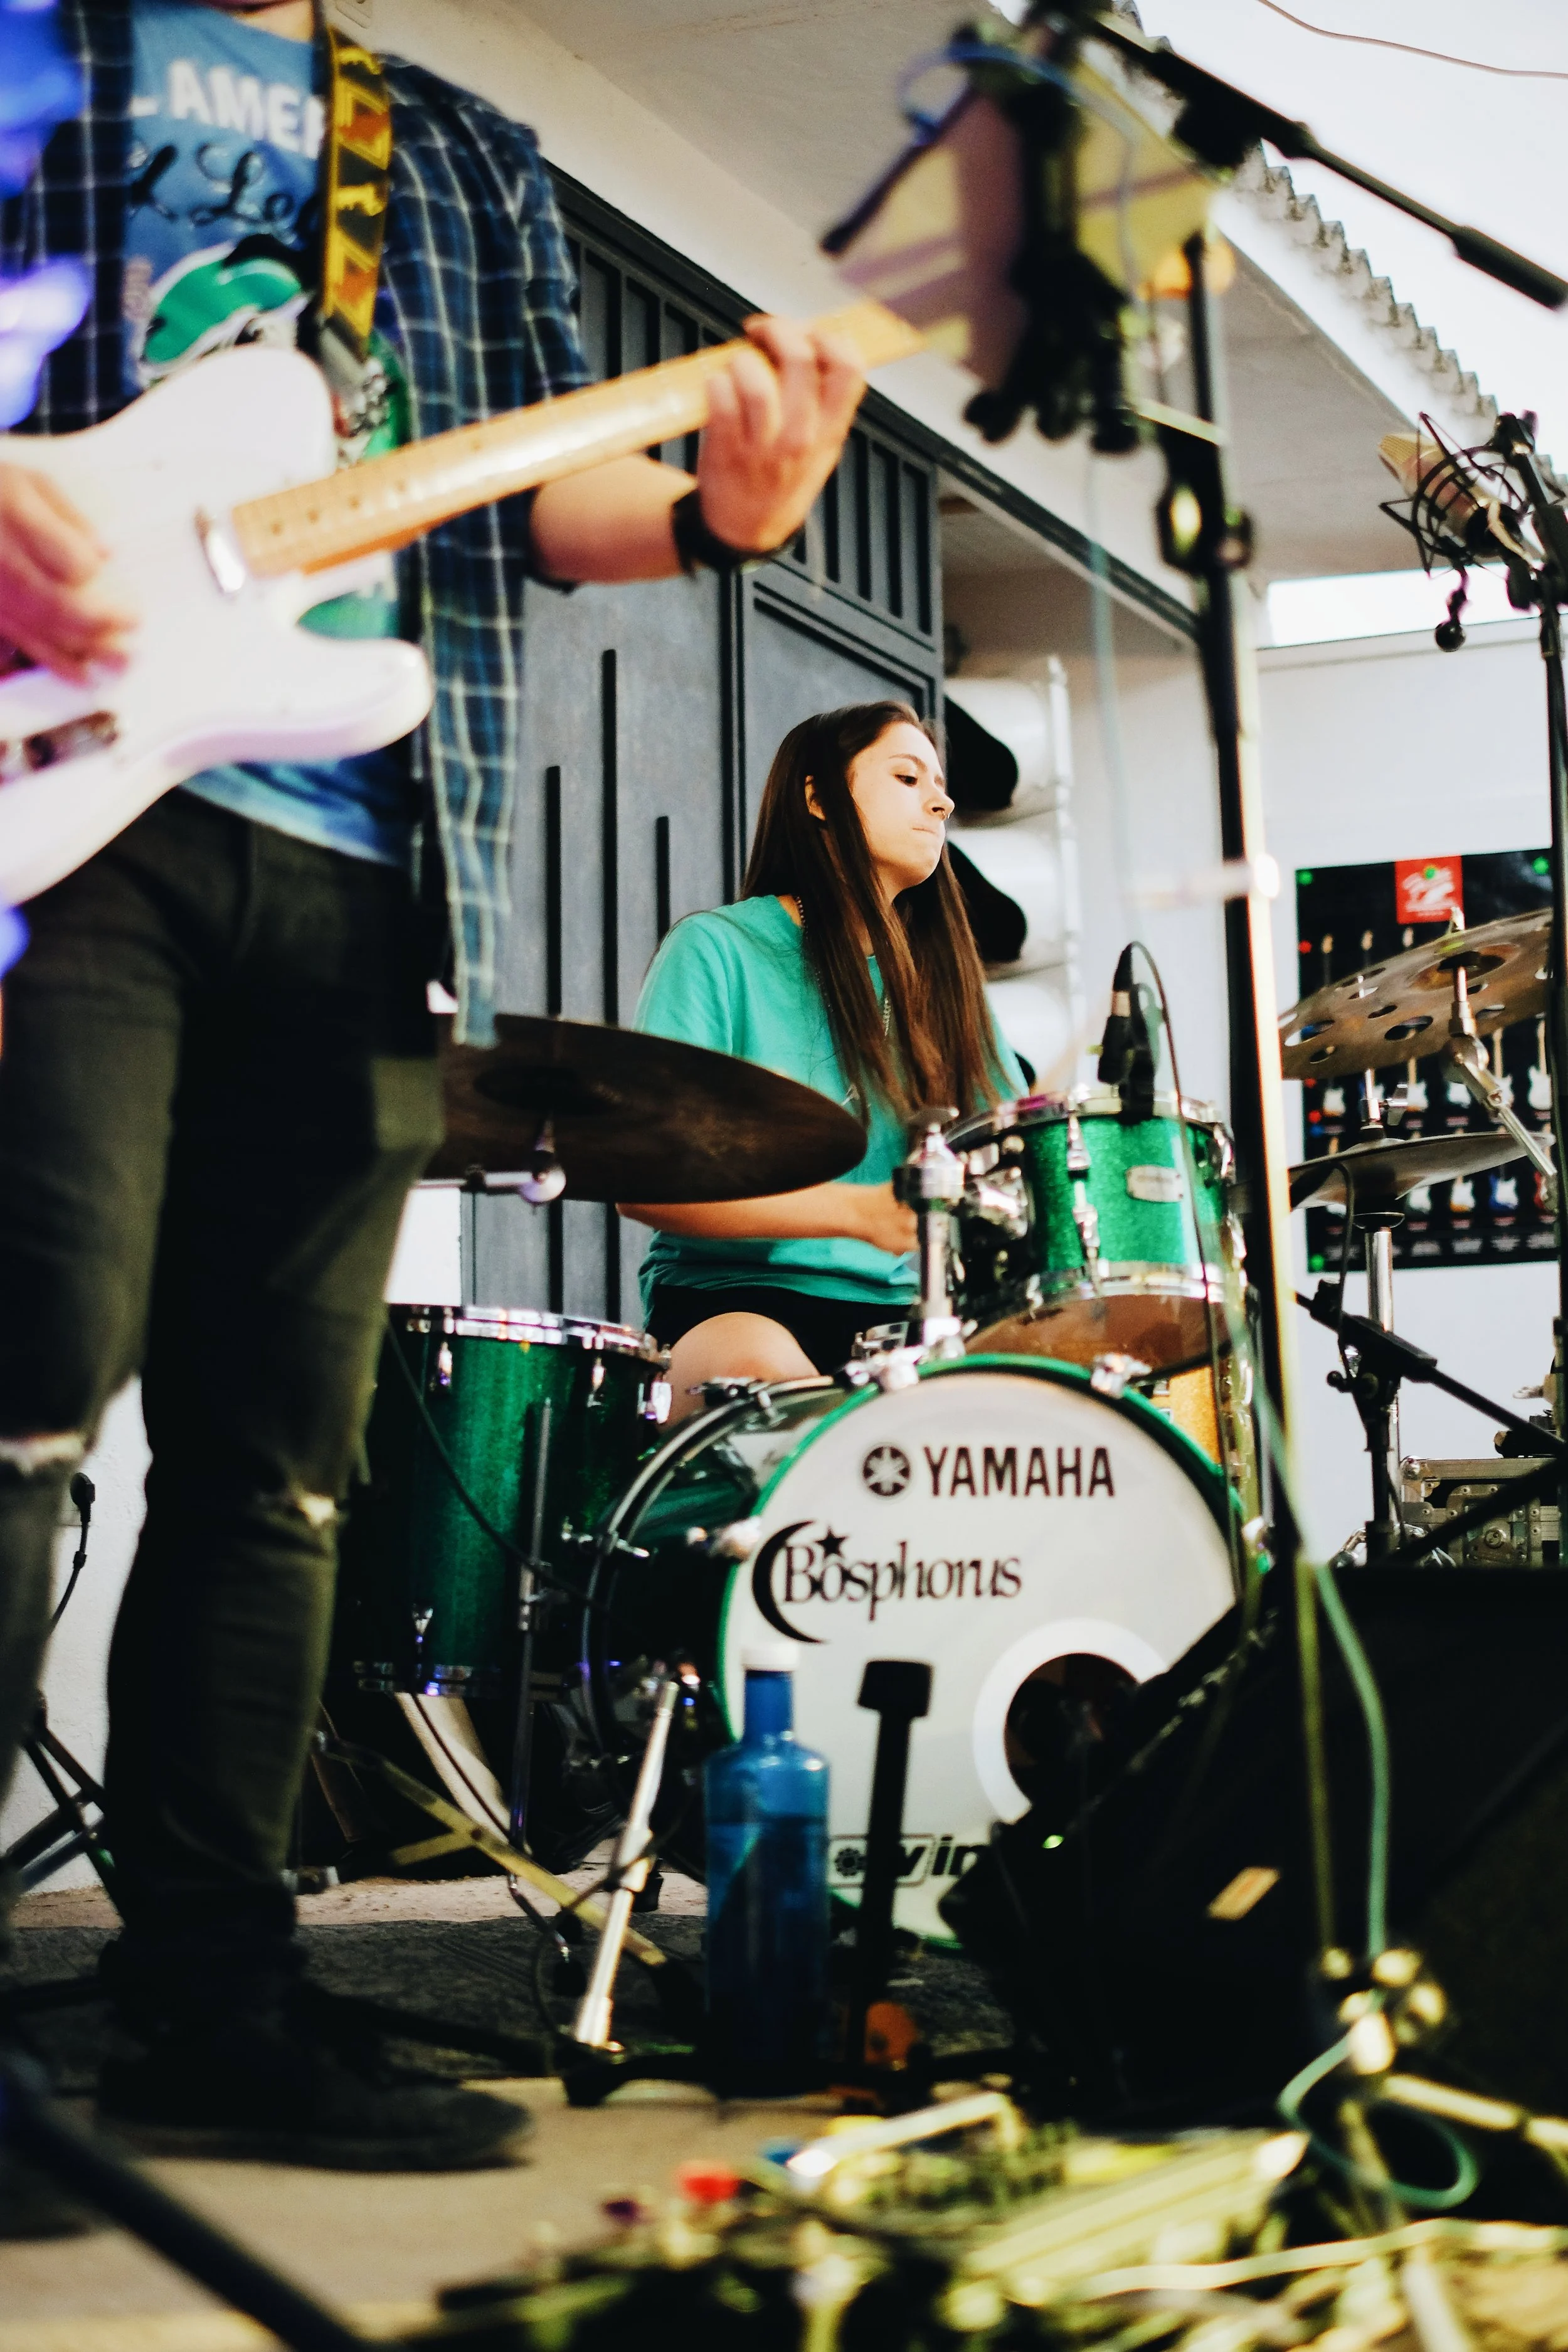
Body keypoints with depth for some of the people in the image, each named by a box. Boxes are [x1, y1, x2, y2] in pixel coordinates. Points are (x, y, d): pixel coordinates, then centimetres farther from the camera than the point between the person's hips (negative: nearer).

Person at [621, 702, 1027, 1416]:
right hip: (733, 1300, -5)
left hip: (908, 1308, 5)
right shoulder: (719, 949, -1)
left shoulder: (941, 976, 17)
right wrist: (857, 1211, -21)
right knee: (766, 1371, -39)